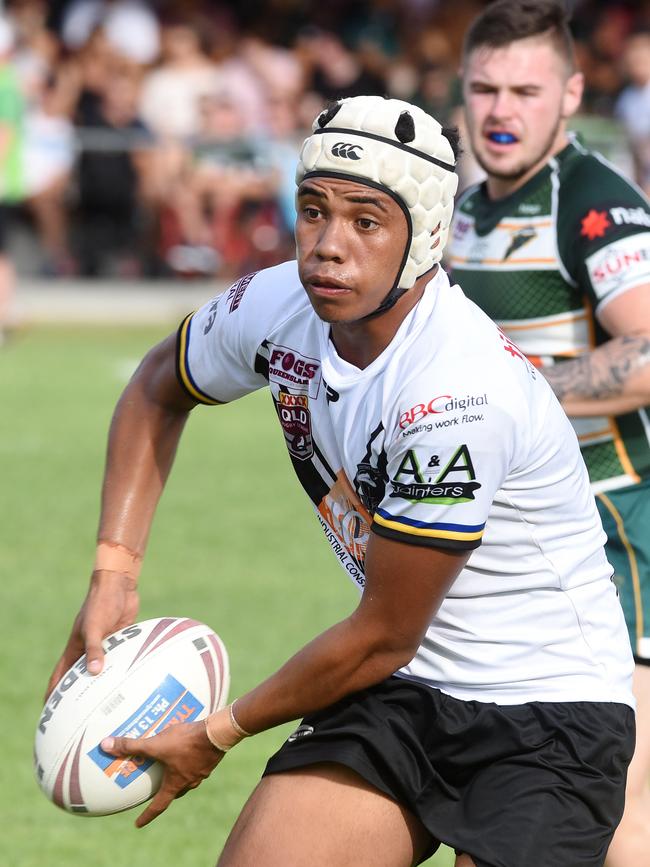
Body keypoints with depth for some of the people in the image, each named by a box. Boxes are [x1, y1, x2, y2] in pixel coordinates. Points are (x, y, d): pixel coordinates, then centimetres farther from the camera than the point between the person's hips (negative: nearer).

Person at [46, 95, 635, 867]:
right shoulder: (276, 307, -6)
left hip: (548, 716, -6)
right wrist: (113, 575, 6)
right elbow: (156, 393, 18)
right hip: (403, 694, 6)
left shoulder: (459, 393, -28)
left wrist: (220, 732, -5)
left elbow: (385, 636, -18)